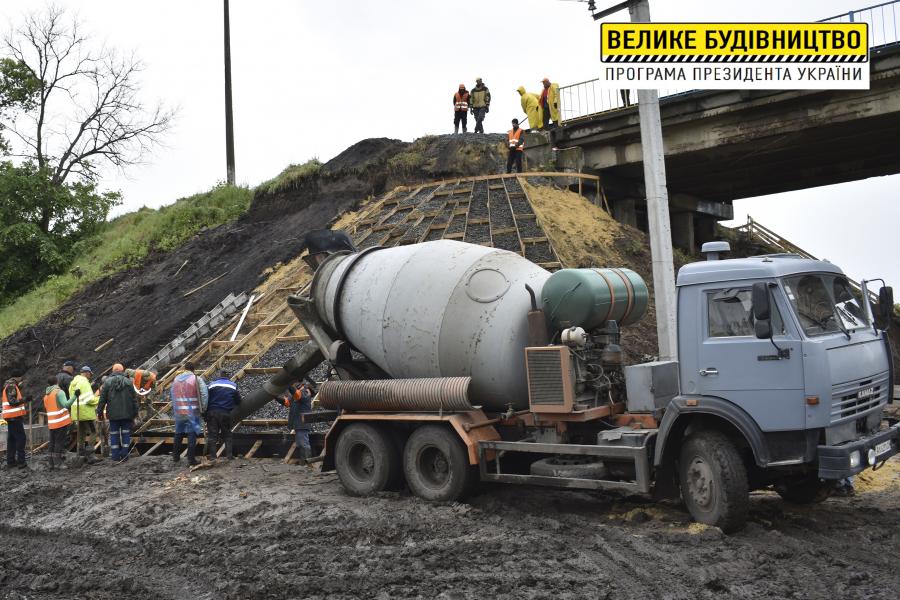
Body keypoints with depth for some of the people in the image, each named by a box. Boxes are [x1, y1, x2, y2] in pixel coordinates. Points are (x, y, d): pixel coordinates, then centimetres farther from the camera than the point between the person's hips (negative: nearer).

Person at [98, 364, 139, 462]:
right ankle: (124, 455, 5)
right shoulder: (128, 382, 0)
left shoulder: (107, 382, -1)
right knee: (126, 433, 7)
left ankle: (115, 455, 8)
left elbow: (102, 399, 0)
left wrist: (100, 411, 8)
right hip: (127, 413, 0)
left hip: (113, 413, 0)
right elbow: (134, 399, 2)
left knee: (114, 433, 8)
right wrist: (135, 412, 9)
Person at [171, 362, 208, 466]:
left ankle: (175, 456, 27)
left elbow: (172, 393, 12)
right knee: (192, 434, -2)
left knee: (178, 433, 18)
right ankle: (191, 459, -4)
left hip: (178, 411, 4)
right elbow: (204, 394, -13)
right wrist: (203, 408, -4)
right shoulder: (197, 379, -6)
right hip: (192, 411, -4)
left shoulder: (176, 379, 9)